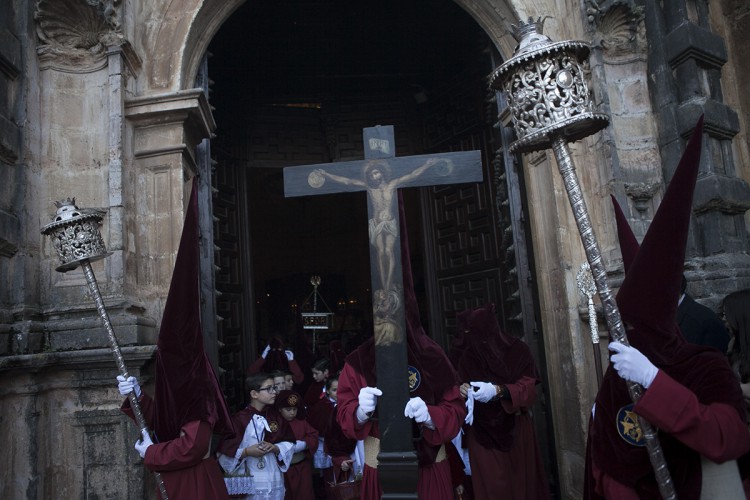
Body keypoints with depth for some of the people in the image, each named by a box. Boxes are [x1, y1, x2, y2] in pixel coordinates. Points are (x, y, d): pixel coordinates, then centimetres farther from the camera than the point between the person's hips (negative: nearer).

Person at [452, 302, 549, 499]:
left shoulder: (518, 350, -5)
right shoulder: (467, 358, 0)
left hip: (516, 430, 0)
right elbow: (466, 391, 2)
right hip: (483, 436, 1)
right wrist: (464, 391, -22)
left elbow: (528, 389, -12)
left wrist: (499, 390, -28)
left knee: (521, 482, 8)